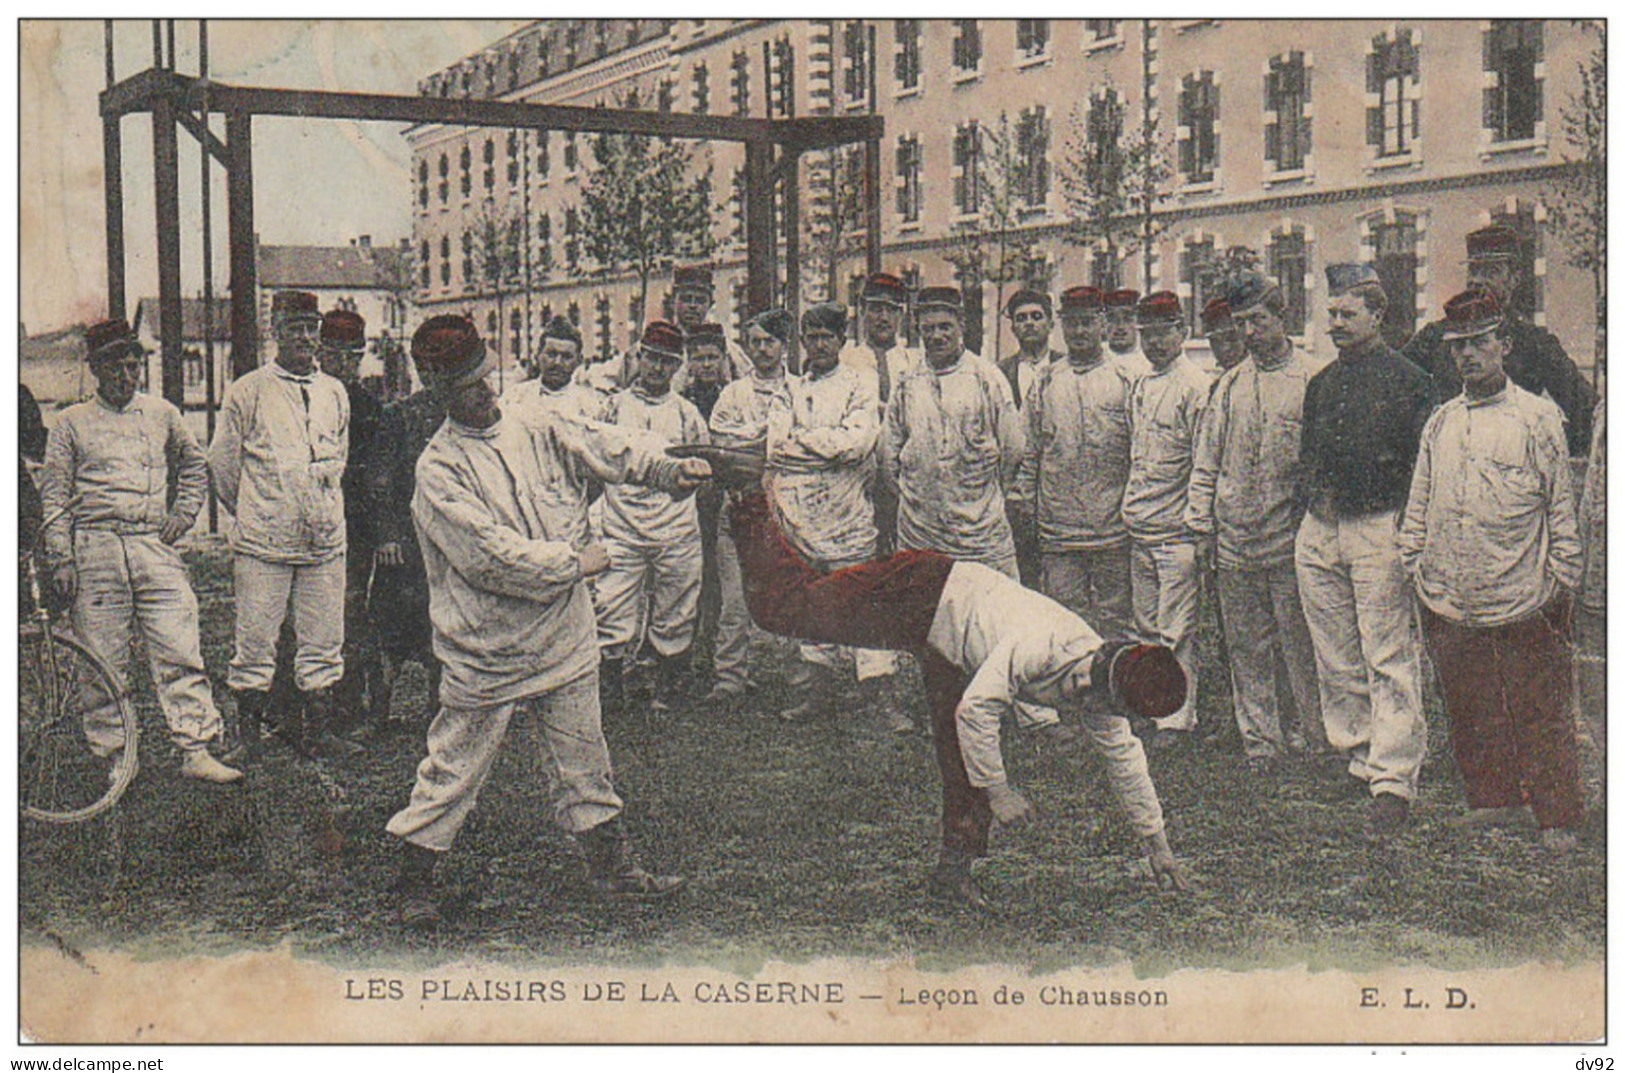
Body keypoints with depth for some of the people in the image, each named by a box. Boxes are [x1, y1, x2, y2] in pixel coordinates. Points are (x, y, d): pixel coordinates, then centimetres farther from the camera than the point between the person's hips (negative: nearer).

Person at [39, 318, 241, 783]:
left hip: (154, 545, 2)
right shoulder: (72, 422, 8)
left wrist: (183, 513, 14)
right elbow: (53, 494, 7)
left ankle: (196, 752, -5)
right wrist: (59, 559, 0)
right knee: (104, 661, 1)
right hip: (95, 547, -1)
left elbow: (194, 465, 29)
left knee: (180, 652, -6)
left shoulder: (162, 414, 14)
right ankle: (112, 754, 11)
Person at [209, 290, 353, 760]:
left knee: (323, 642, 6)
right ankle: (248, 732, 11)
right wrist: (251, 513, 11)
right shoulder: (248, 391, -1)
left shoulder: (335, 392, 13)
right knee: (256, 641, -1)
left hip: (325, 540, 4)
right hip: (262, 542, -4)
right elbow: (222, 460, 4)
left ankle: (315, 729, 16)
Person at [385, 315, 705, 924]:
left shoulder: (537, 432, 4)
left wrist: (666, 469, -24)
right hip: (485, 651, -5)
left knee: (583, 762, 17)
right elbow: (491, 557, -22)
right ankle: (414, 884, 20)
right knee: (454, 770, 4)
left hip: (565, 639, 5)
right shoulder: (438, 470, -14)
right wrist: (574, 562, -14)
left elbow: (602, 446, -6)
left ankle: (612, 867, 30)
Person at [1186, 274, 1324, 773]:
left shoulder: (1310, 378, -1)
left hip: (1291, 538, -5)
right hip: (1234, 539, 5)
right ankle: (1259, 741, 17)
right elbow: (1207, 457, 15)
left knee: (1300, 645, -1)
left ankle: (1323, 735, 12)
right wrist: (1200, 515, 7)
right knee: (1246, 647, 9)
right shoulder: (1231, 383, 13)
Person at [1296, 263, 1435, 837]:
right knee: (1335, 660, 10)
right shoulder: (1321, 384, 16)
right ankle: (1356, 759, 21)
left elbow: (1422, 465, -5)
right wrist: (1315, 501, 12)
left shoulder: (1407, 380, -2)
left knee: (1389, 660, -7)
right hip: (1320, 532, 6)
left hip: (1379, 529, -6)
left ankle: (1393, 782, -7)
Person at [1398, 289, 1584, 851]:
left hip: (1522, 600, -4)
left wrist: (1563, 582, -1)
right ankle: (1491, 799, 26)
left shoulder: (1538, 417, 0)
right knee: (1468, 710, 10)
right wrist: (1414, 570, 11)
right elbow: (1419, 506, 17)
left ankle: (1557, 817, 12)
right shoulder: (1440, 423, 12)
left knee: (1540, 711, 1)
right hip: (1450, 604, 4)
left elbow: (1562, 507, 1)